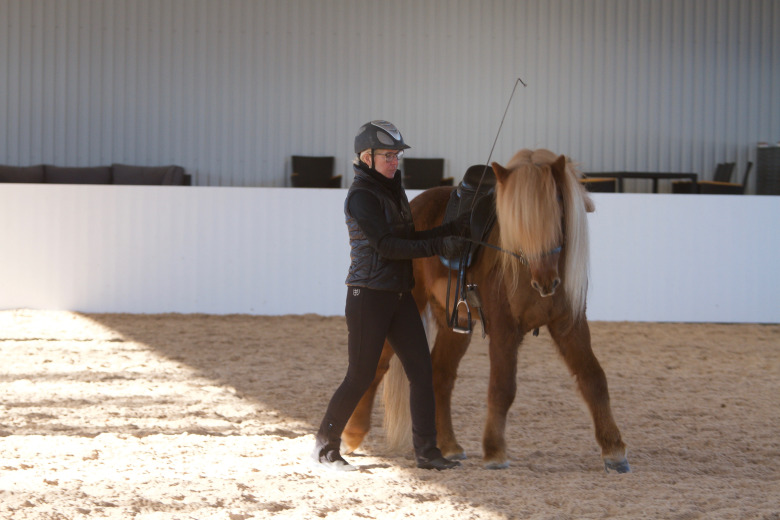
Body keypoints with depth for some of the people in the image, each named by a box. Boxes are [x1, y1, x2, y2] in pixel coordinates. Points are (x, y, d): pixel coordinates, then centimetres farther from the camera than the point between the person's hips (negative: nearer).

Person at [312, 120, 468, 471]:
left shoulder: (392, 191, 12)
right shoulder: (362, 196, -14)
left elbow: (408, 238, 14)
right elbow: (386, 246, -21)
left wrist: (453, 228, 3)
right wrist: (439, 247, -22)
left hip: (400, 295, 8)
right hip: (369, 297, -8)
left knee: (421, 372, 2)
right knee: (360, 377, -2)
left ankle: (426, 451, 6)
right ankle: (325, 447, 12)